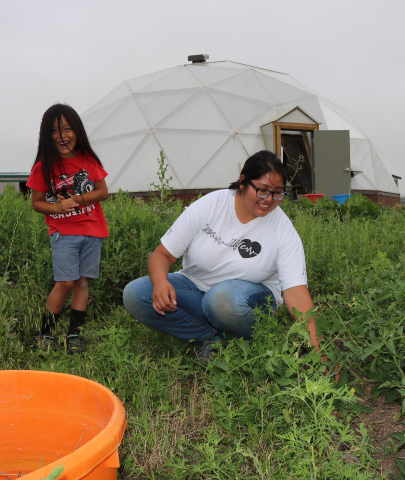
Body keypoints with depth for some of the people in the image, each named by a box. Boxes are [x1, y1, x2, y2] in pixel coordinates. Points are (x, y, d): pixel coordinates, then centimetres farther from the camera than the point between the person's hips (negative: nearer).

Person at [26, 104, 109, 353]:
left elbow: (103, 191, 2)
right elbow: (37, 202, 1)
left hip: (92, 231, 3)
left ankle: (75, 334, 11)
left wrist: (77, 199, -13)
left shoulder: (88, 160, 4)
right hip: (63, 232, -3)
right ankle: (45, 334, 4)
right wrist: (58, 207, -18)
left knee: (83, 281, 3)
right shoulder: (43, 167, -2)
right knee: (66, 282, -10)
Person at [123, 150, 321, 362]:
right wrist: (160, 281, -30)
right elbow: (162, 254, -8)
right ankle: (212, 337, -13)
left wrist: (313, 344, -35)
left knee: (224, 298, -40)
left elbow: (295, 289, -22)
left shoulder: (284, 230, -13)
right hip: (195, 285, 3)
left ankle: (250, 343, -7)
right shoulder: (209, 205, -11)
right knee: (134, 294, -22)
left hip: (252, 296, -3)